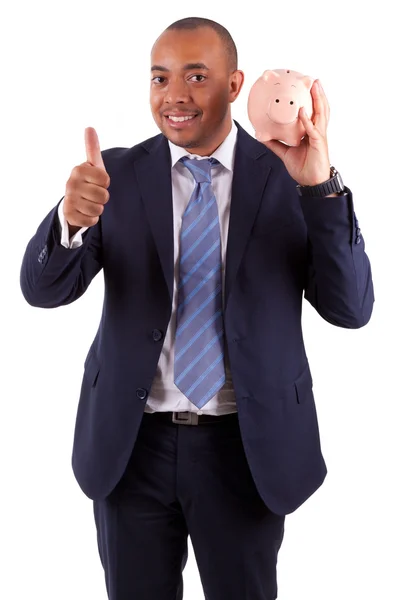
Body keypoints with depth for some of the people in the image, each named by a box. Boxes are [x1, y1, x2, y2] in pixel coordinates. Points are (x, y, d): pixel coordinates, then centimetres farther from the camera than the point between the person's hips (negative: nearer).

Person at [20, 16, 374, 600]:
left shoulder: (287, 174, -6)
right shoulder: (117, 174, -2)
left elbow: (351, 309, -13)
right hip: (133, 443, 1)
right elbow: (43, 289, -8)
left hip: (248, 446, -1)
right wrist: (70, 219, -30)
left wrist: (321, 187, -27)